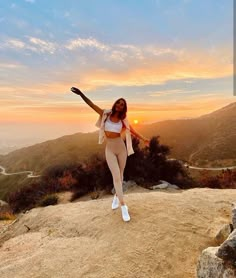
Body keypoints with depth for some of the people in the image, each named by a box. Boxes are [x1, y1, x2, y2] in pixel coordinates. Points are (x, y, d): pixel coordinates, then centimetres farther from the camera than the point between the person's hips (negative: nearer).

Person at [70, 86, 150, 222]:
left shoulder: (123, 120, 1)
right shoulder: (106, 114, -2)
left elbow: (133, 130, 7)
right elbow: (92, 104, -3)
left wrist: (144, 139, 5)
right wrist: (81, 94, -9)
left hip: (121, 147, 2)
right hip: (110, 150, -2)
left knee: (120, 175, 12)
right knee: (116, 176, -8)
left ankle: (116, 196, 39)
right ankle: (123, 207, 1)